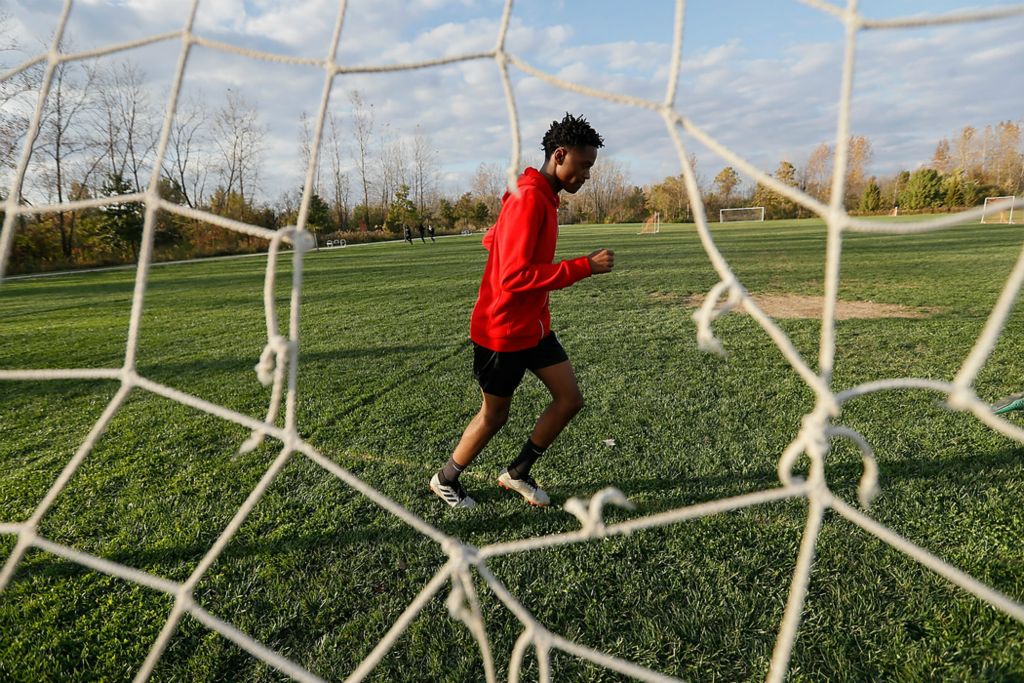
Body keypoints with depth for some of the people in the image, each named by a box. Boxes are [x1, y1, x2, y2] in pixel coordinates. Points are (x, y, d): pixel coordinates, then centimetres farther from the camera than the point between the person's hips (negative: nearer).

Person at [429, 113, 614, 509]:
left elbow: (490, 240, 21)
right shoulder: (529, 198, -22)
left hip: (534, 325, 9)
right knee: (494, 414, 8)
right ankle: (445, 480, 34)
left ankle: (517, 474, 26)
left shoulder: (543, 196, 8)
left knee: (570, 399, 8)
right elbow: (515, 276, -30)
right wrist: (585, 266, -28)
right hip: (502, 331, -9)